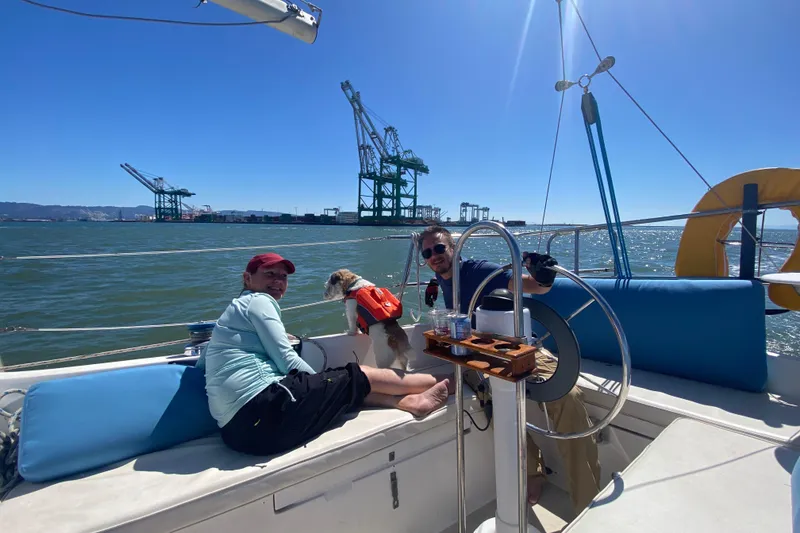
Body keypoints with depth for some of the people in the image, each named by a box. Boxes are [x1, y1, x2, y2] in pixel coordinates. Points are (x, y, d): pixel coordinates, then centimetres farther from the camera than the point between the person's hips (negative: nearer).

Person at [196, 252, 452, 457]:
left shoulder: (235, 309, 24)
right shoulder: (259, 301, -4)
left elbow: (201, 364, 23)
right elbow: (286, 360, -11)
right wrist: (321, 381, 8)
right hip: (264, 410, -9)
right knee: (360, 376, 3)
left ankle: (410, 401, 20)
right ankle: (443, 381, 18)